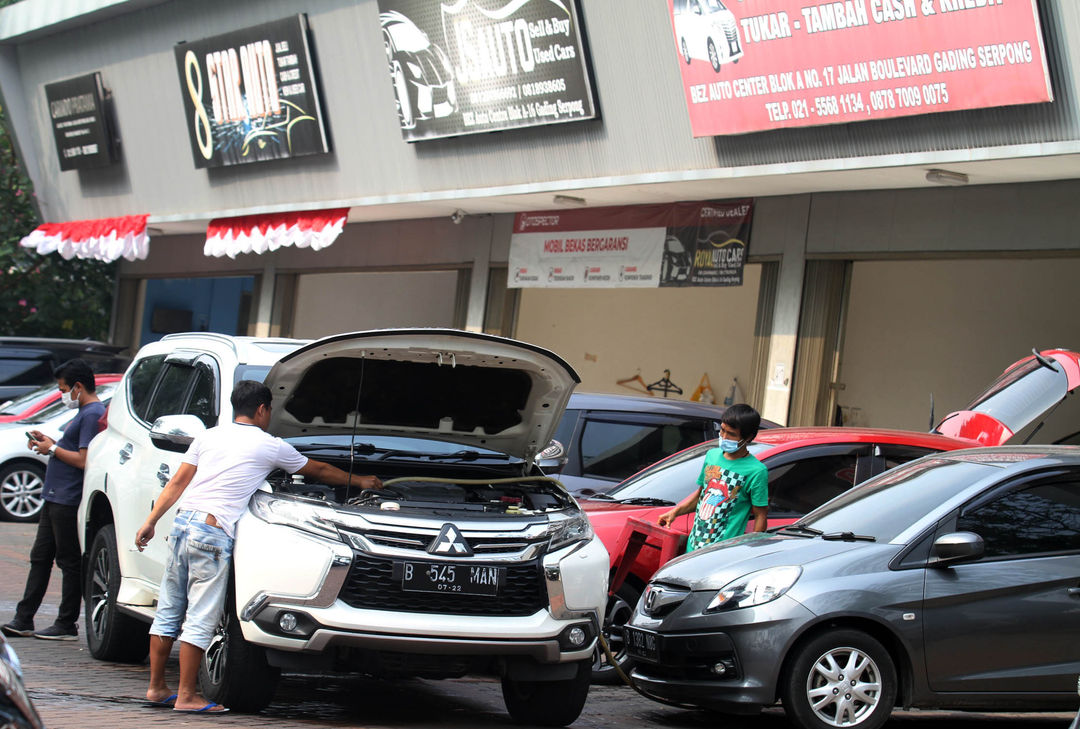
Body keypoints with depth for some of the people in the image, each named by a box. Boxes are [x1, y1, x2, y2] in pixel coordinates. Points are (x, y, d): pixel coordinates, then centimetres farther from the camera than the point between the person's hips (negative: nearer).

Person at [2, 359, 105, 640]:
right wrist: (47, 442, 11)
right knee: (40, 557, 12)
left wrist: (52, 449, -11)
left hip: (69, 501, -11)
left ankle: (66, 625, 4)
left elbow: (84, 460, -22)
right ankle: (23, 620, 16)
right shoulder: (84, 412, 17)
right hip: (55, 499, 11)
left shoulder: (93, 414, -15)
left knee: (69, 562, -2)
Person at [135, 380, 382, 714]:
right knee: (200, 618, -4)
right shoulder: (270, 447, 5)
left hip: (182, 523, 7)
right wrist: (359, 481, 34)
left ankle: (156, 687, 18)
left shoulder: (208, 436, 17)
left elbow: (178, 482, 14)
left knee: (168, 611, 11)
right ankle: (186, 696, -3)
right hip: (212, 533, -7)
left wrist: (150, 522, 16)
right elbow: (319, 470, 19)